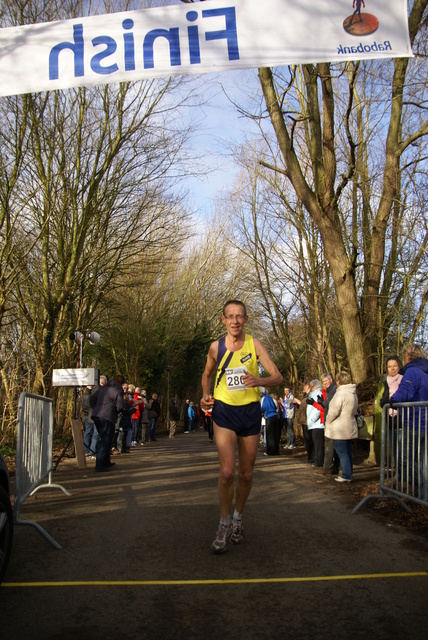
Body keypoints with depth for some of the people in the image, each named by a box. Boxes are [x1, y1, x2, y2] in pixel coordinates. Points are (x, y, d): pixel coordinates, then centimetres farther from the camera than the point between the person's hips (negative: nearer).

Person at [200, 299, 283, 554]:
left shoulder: (255, 344, -5)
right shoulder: (216, 347, -1)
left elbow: (278, 377, -8)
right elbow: (208, 374, 18)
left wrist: (259, 381, -29)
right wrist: (206, 395, -1)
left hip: (250, 411, 1)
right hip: (224, 411, -1)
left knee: (246, 474, 9)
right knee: (227, 471, -15)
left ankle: (238, 517, 33)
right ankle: (224, 524, 4)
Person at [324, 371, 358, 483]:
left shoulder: (340, 393, -18)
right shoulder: (353, 393, 12)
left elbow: (333, 411, -21)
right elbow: (355, 410, 21)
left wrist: (327, 422, -5)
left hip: (339, 429, -9)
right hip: (350, 428, 9)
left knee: (342, 452, -3)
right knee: (348, 452, 14)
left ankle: (346, 475, -2)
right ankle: (349, 474, 19)